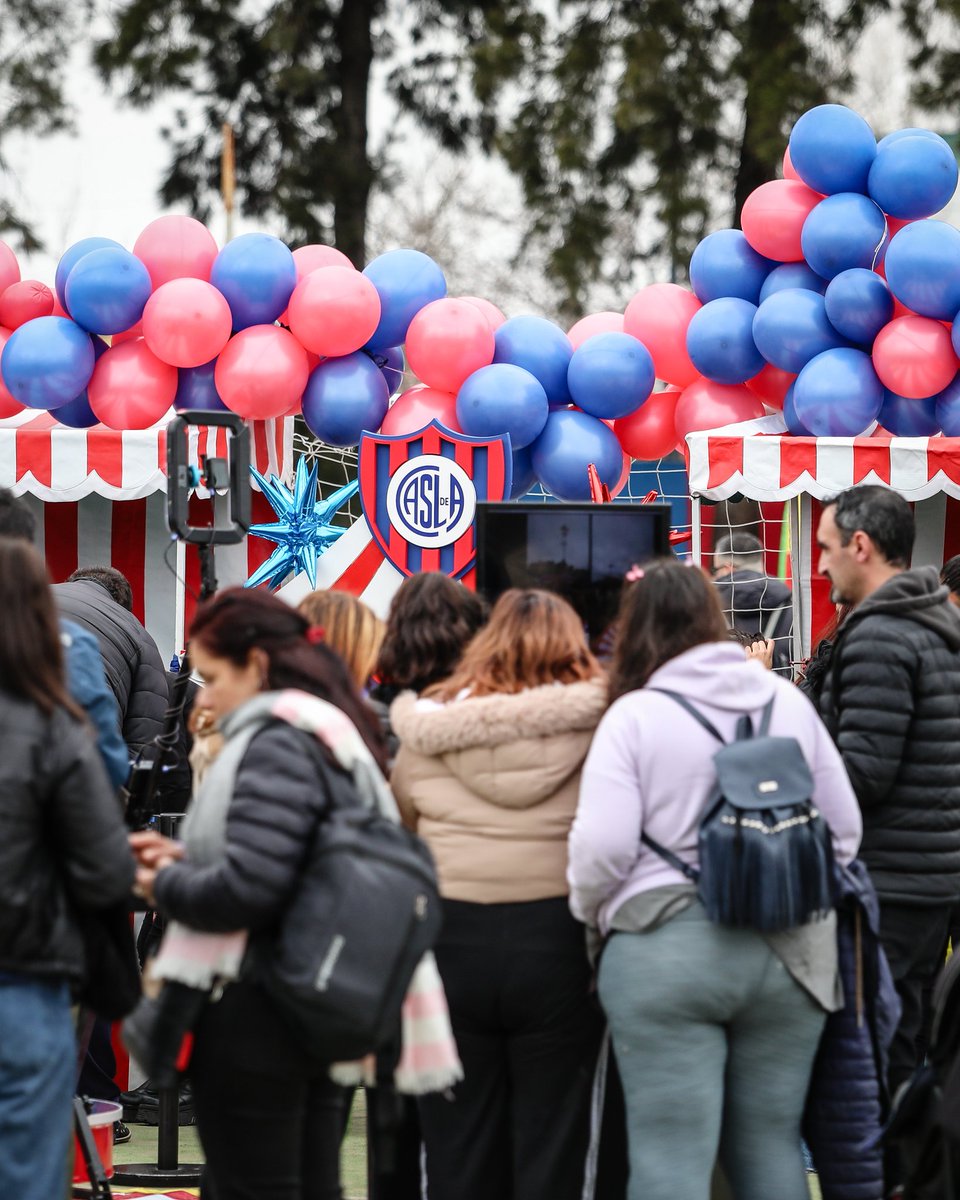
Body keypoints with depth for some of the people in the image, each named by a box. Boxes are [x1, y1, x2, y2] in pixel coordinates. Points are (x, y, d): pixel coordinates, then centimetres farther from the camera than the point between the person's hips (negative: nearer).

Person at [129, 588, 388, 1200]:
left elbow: (249, 887, -26)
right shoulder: (334, 737, 13)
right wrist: (187, 858, 11)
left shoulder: (274, 745, -17)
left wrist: (167, 885, -8)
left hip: (255, 1017, -10)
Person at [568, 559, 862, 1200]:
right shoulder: (789, 702, 7)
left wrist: (588, 909, 8)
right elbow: (844, 828, 10)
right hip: (791, 953, 4)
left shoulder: (634, 716, -6)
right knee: (771, 1145, 11)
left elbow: (602, 849, -11)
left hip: (664, 951, -4)